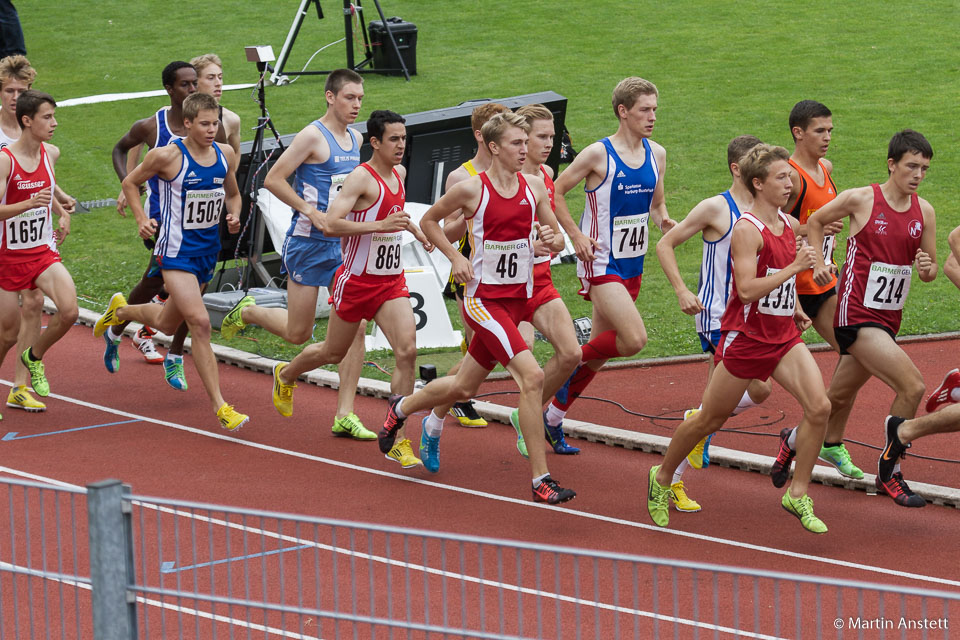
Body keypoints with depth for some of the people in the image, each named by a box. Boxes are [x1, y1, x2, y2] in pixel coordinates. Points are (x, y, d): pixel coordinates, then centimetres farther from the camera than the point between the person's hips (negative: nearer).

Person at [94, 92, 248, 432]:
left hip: (208, 250, 7)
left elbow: (232, 194, 18)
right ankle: (220, 407, -18)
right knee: (200, 322, -19)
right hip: (176, 251, -7)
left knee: (167, 323, 22)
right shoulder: (167, 156, -13)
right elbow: (130, 183, 2)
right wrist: (142, 219, -10)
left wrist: (234, 216, -3)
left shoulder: (225, 155, 2)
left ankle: (120, 310, 54)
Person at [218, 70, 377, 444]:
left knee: (356, 326, -4)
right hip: (308, 244, -6)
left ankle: (345, 415, 0)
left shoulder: (355, 139, 10)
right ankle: (247, 312, 33)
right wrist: (312, 212, -18)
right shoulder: (313, 136, -13)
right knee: (298, 333, 2)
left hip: (343, 245, 7)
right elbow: (273, 179, -15)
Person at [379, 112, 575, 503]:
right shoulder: (472, 189, -10)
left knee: (464, 386, 18)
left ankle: (401, 409, 47)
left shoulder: (534, 186, 4)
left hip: (516, 299, 6)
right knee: (532, 375, -21)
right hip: (482, 297, -6)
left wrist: (552, 239, -9)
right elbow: (429, 221, 5)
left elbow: (556, 236, 14)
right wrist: (456, 258, -6)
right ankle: (540, 479, -17)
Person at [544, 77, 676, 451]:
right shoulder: (598, 155, -14)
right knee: (635, 339, -22)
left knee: (601, 348, 12)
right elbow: (554, 192, -6)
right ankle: (571, 360, 4)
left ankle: (554, 417, 26)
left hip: (633, 264, 7)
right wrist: (575, 235, -14)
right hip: (600, 263, -7)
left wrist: (664, 221, -4)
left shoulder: (656, 155, 5)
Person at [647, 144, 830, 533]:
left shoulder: (790, 225, 8)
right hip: (746, 337, -7)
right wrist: (795, 267, -27)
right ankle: (662, 478, 29)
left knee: (819, 407, -12)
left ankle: (797, 495, -2)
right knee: (710, 420, 6)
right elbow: (747, 289, -27)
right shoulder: (747, 230, -17)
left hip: (783, 336, 7)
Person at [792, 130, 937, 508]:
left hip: (888, 319, 6)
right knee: (912, 386, -18)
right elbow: (815, 222, 9)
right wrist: (818, 262, -3)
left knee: (839, 399, 19)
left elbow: (930, 271, 12)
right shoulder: (860, 200, -9)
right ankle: (890, 473, -3)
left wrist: (926, 267, -10)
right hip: (856, 316, -6)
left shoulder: (924, 212, 5)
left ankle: (793, 440, 46)